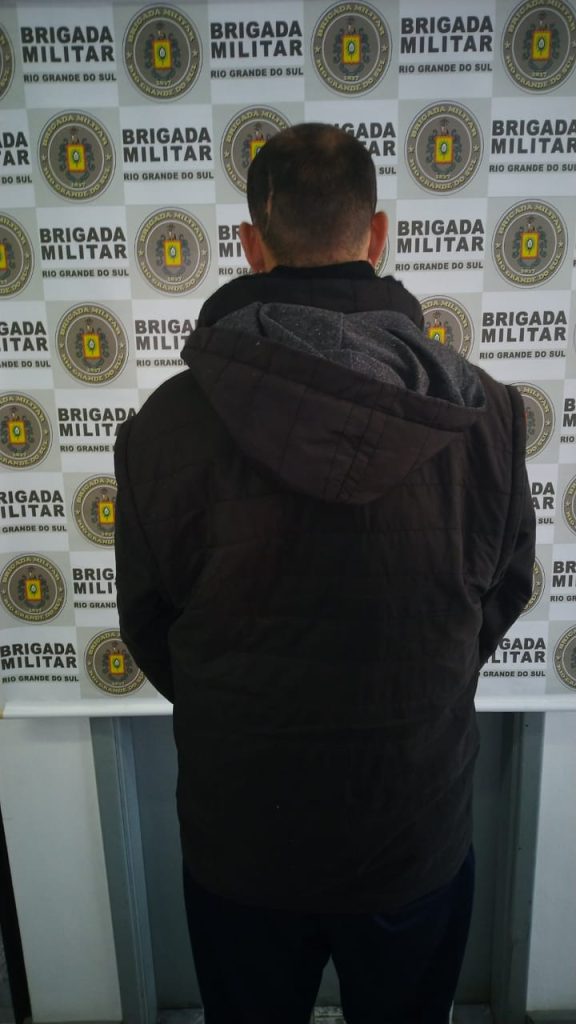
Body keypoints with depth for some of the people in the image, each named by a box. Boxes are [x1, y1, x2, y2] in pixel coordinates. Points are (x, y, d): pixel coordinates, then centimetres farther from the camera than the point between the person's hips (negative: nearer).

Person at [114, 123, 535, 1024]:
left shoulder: (168, 423, -20)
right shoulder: (485, 410, -16)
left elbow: (148, 625, -6)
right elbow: (506, 590, -1)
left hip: (238, 831, 0)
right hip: (419, 830, 1)